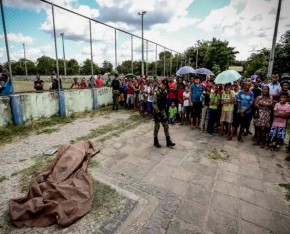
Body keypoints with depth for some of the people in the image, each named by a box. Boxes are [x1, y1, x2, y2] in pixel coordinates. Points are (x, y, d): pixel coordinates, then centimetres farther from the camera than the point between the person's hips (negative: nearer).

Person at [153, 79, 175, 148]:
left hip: (163, 111, 7)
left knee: (166, 126, 7)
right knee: (157, 126, 4)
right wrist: (158, 112, -24)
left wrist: (165, 109, 14)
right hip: (157, 111, -7)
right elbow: (154, 103, -20)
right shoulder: (156, 92, -15)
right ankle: (156, 141, 19)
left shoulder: (165, 92, 6)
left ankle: (168, 141, 15)